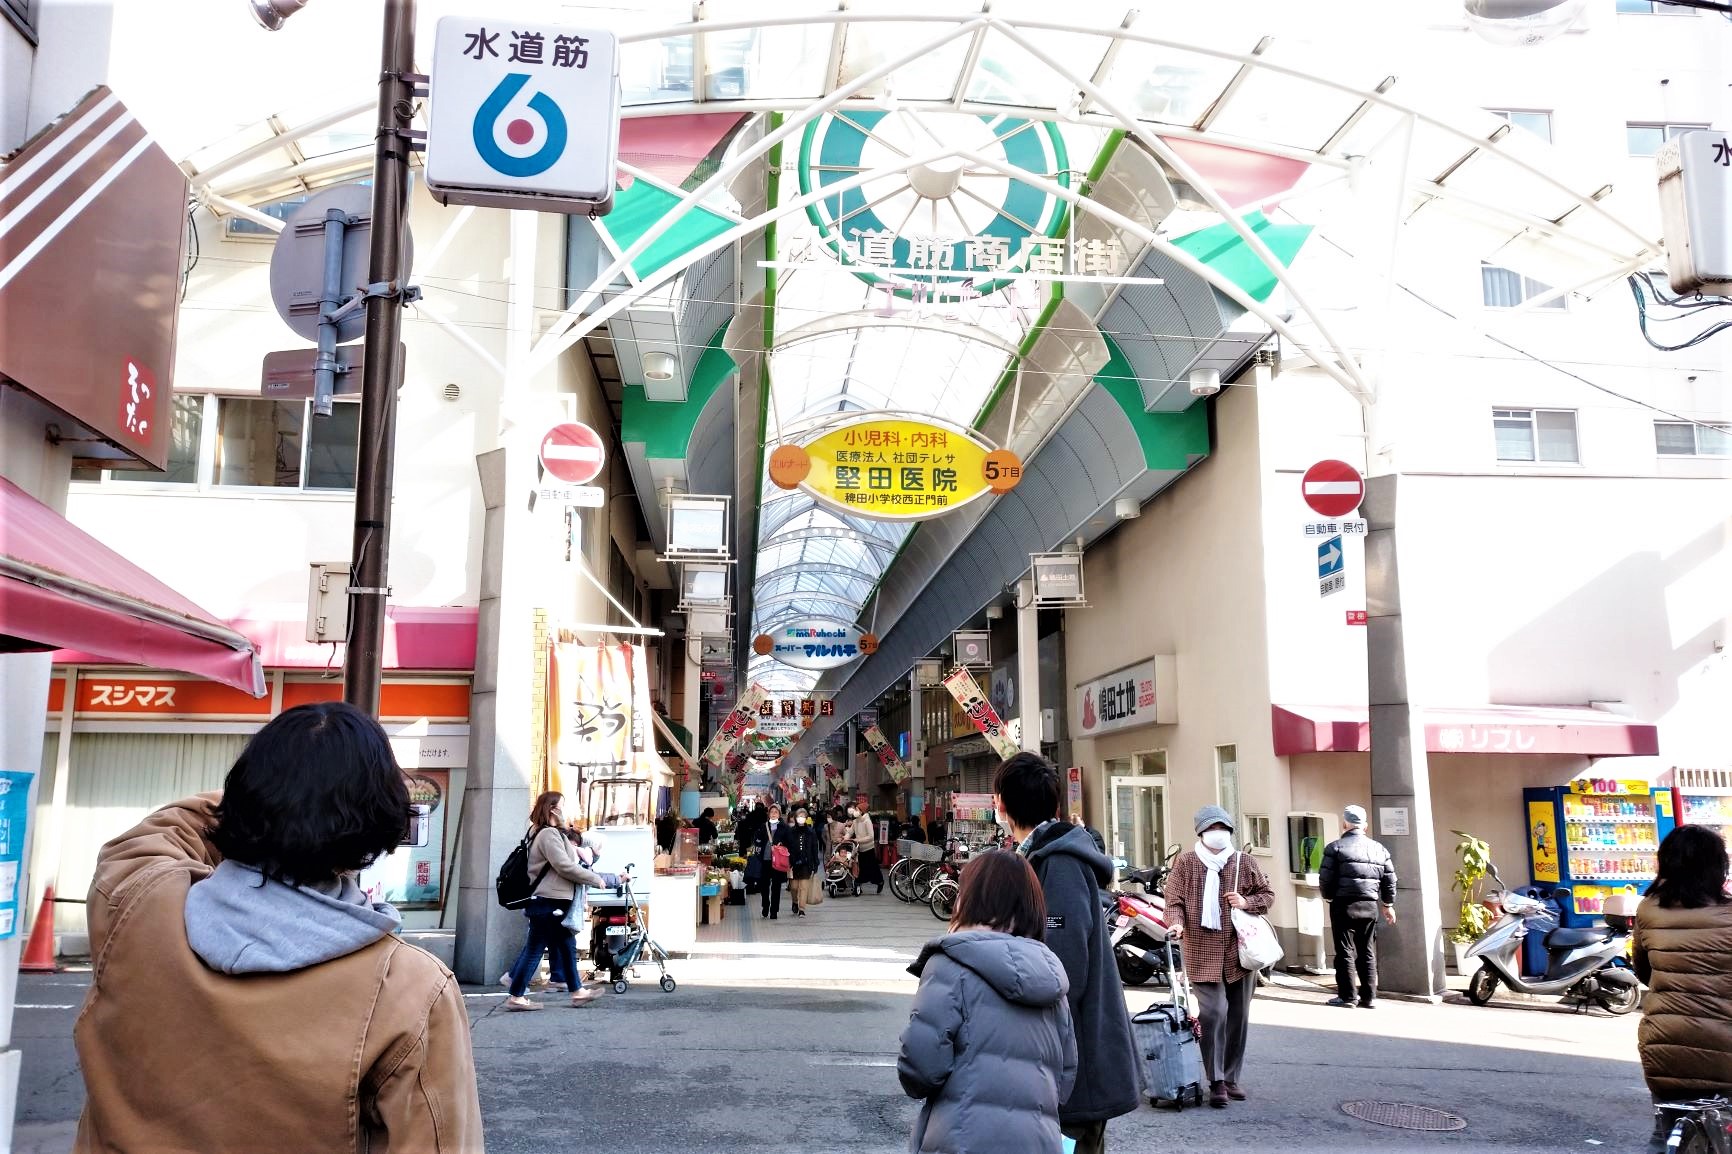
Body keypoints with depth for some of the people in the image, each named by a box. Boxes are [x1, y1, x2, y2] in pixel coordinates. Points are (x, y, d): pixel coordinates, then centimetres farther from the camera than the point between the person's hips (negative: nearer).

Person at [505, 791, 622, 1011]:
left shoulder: (552, 833, 18)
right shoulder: (549, 834, -17)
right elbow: (565, 867, -21)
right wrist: (595, 878, -13)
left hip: (553, 903, 11)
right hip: (547, 903, -11)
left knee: (565, 947, 14)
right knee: (534, 949, -4)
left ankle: (577, 992, 21)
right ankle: (516, 997, 2)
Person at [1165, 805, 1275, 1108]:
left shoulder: (1243, 862, 7)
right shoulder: (1186, 862, 0)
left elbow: (1267, 894, 14)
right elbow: (1174, 898, -2)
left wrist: (1247, 902, -5)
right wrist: (1177, 922, -21)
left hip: (1239, 952, 4)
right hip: (1202, 952, -3)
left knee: (1238, 1016, 10)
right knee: (1213, 1013, -13)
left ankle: (1231, 1078, 24)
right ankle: (1216, 1081, -5)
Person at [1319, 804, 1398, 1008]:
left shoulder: (1335, 847, -3)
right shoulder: (1379, 849, 11)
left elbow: (1325, 878, -6)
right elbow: (1390, 880, 11)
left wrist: (1329, 897, 12)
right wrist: (1388, 905, 22)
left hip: (1344, 905, -4)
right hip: (1370, 906, 4)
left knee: (1345, 951, 1)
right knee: (1368, 953, 11)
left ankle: (1347, 996, 1)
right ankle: (1369, 997, 12)